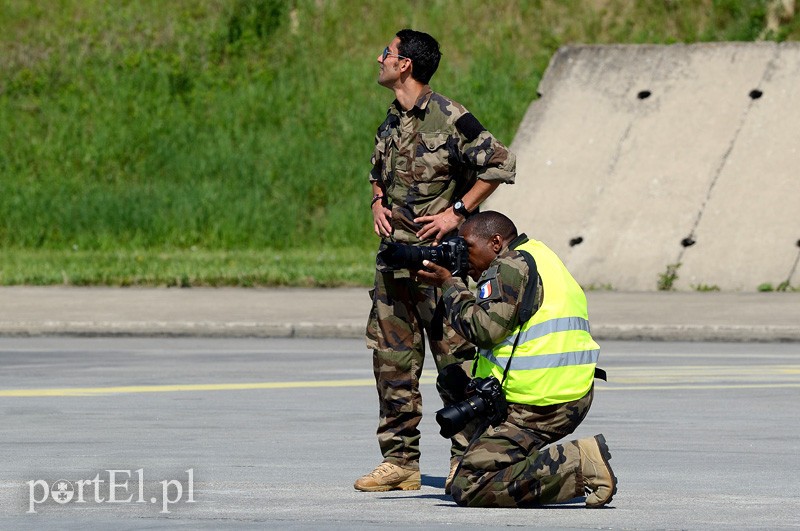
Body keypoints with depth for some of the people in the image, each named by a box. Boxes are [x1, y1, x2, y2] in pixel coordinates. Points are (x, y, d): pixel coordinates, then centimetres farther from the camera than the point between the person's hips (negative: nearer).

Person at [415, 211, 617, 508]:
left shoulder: (511, 266, -9)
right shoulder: (536, 257, 22)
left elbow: (485, 329, -17)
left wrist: (448, 284, -6)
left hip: (534, 409, -10)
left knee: (468, 490, -10)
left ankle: (581, 467, -19)